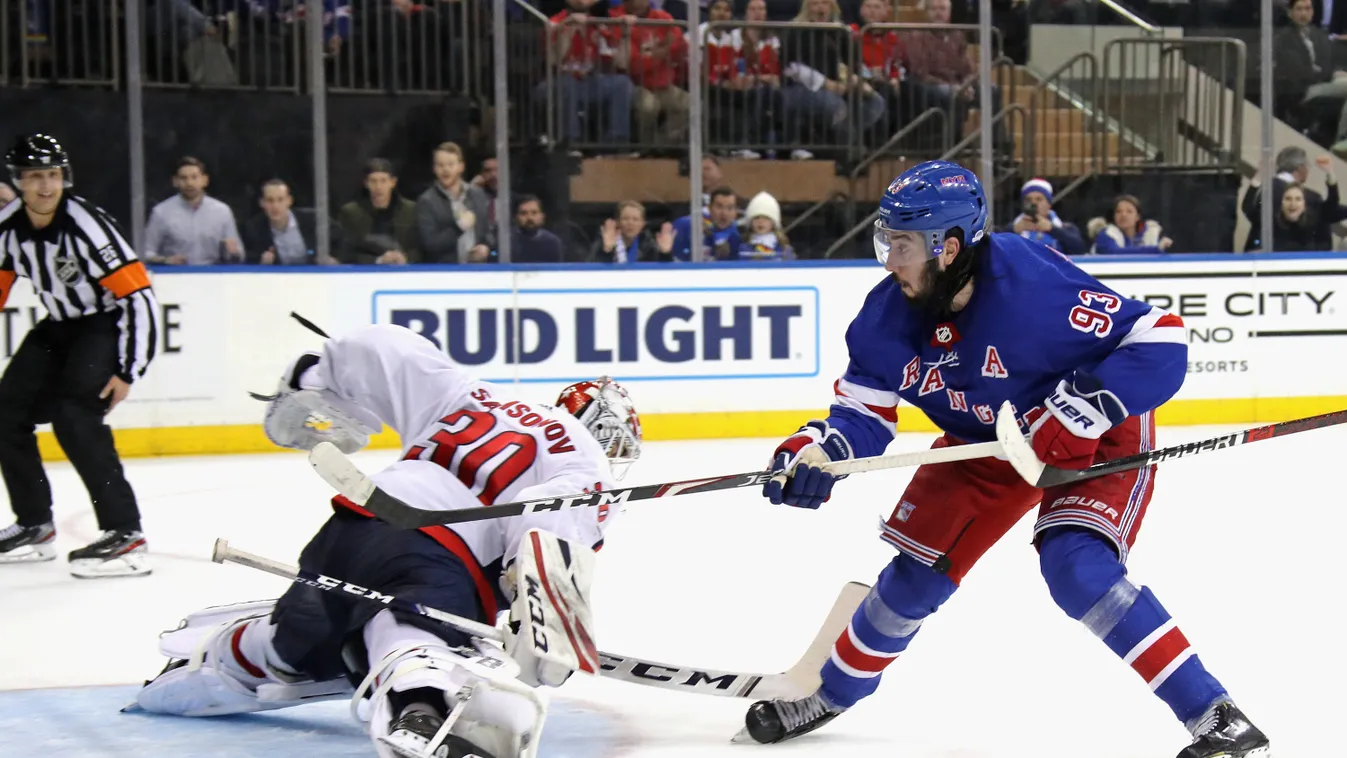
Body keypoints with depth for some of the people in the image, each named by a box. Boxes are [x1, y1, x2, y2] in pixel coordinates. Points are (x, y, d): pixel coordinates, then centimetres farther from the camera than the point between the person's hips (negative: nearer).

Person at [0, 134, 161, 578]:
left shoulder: (86, 225, -27)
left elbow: (139, 298, -25)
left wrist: (127, 372, -25)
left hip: (109, 324, -7)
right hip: (60, 326, 7)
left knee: (74, 415, -25)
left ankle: (124, 534, -22)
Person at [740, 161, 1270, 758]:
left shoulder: (1032, 282, -35)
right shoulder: (887, 317, -16)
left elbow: (1160, 343, -32)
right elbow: (865, 413, -5)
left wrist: (1075, 414, -37)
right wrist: (817, 453, -26)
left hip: (1098, 433, -6)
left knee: (1077, 569, -27)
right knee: (918, 573, 6)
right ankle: (833, 693, 30)